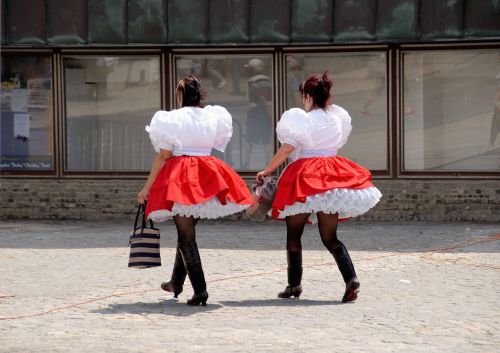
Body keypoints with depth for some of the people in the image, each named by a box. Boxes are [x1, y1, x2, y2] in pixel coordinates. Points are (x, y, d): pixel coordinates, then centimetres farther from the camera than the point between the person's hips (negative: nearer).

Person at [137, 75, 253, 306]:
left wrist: (147, 188, -3)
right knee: (186, 230, 21)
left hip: (179, 177, -5)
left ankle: (200, 291, -11)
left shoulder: (172, 119, -6)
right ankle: (176, 282, 32)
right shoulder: (213, 118, 8)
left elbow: (163, 156, -8)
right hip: (208, 179, 5)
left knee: (186, 236, -3)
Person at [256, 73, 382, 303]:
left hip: (304, 176, -5)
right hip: (333, 176, 5)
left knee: (294, 234, 12)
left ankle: (294, 285, 13)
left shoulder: (301, 119, -5)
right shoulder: (338, 118, 11)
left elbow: (287, 148, -13)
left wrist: (267, 171, -5)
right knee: (329, 237, 5)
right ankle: (351, 278, -17)